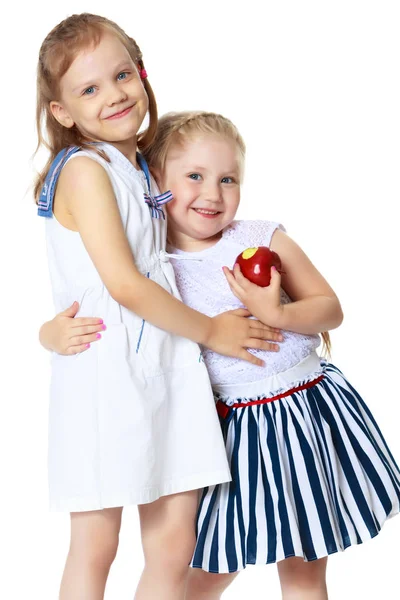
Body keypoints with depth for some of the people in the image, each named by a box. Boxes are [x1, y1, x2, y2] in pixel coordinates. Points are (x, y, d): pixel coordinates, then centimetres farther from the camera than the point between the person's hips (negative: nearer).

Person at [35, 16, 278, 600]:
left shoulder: (145, 171, 13)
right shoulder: (83, 169, -10)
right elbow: (123, 284, -17)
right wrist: (211, 330, -7)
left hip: (166, 370, 7)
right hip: (104, 373, -7)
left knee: (173, 547, 8)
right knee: (95, 547, 4)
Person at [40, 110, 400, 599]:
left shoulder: (265, 239, -6)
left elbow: (330, 309, -3)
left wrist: (277, 314, -22)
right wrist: (57, 334, -23)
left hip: (308, 408, 1)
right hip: (235, 428, 0)